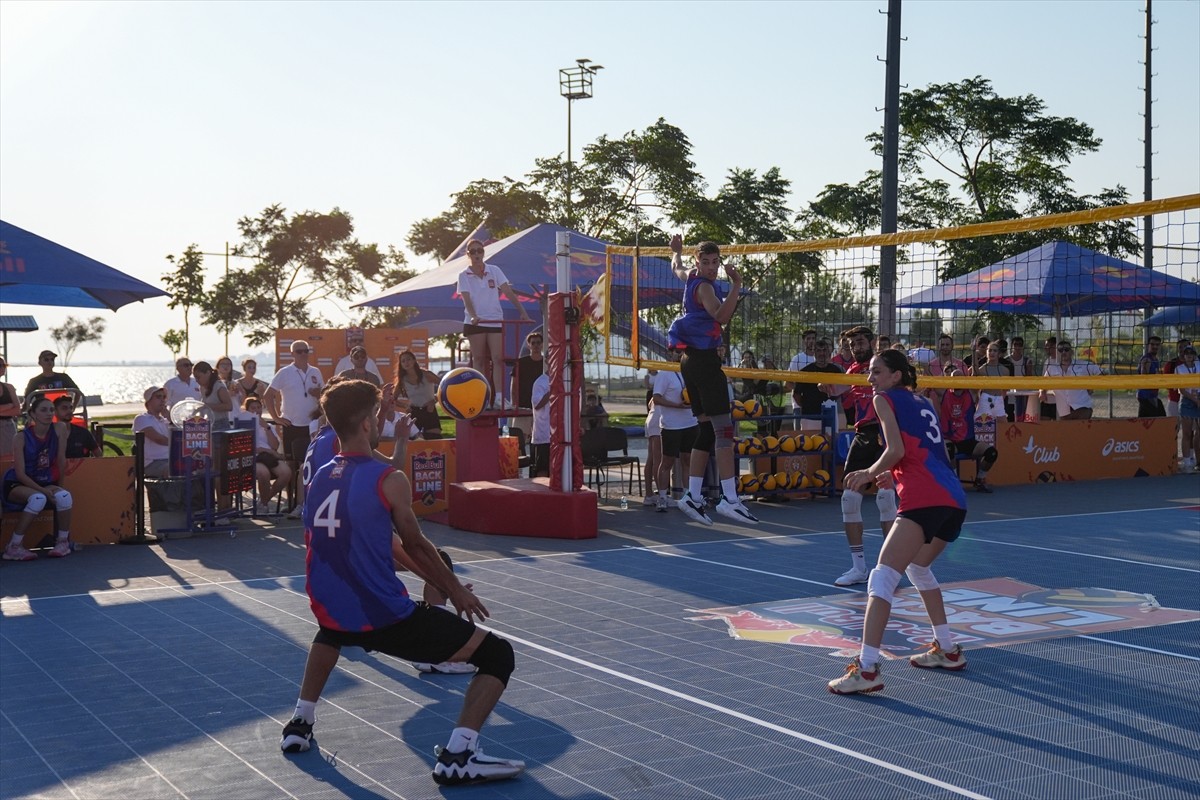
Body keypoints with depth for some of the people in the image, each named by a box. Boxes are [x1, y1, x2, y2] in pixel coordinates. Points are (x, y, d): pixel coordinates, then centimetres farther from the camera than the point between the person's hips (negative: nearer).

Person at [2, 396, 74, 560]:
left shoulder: (59, 429, -7)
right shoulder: (22, 437, -16)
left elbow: (61, 460, 0)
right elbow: (20, 474, -18)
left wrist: (59, 485, 2)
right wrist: (44, 490, -24)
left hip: (44, 483, 4)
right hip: (16, 485, -4)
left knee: (64, 496, -28)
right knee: (38, 498, -35)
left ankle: (63, 541, -8)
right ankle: (14, 547, -25)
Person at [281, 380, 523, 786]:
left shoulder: (320, 478, 10)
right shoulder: (388, 480, -12)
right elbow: (415, 545, 2)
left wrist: (432, 576, 31)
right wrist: (457, 591, 19)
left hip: (333, 615, 7)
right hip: (387, 619, -7)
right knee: (498, 655, 0)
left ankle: (300, 724, 41)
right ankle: (457, 755, -14)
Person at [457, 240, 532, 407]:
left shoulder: (494, 271, 5)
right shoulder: (464, 276, 1)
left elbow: (508, 293, -1)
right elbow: (466, 299, -10)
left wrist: (522, 312, -10)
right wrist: (473, 316, -28)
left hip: (496, 320, 1)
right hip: (475, 323, -1)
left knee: (498, 358, -8)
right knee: (478, 359, 1)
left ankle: (499, 397, -11)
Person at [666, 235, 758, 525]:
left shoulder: (690, 278, 14)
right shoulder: (704, 286, -12)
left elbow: (677, 267, 38)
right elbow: (721, 316, -29)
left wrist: (676, 251, 57)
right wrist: (736, 286, -36)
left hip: (690, 359, 10)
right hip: (704, 358, -10)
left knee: (708, 429, 10)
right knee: (723, 428, -14)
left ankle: (693, 495, 9)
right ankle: (729, 499, -19)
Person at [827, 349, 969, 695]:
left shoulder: (885, 398, 5)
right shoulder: (922, 403, 26)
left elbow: (896, 450, -8)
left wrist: (869, 474, 6)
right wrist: (892, 475, 23)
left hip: (925, 499, -9)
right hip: (955, 500, 9)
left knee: (882, 576, -13)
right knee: (918, 567, 30)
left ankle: (867, 669, -24)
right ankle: (947, 650, 33)